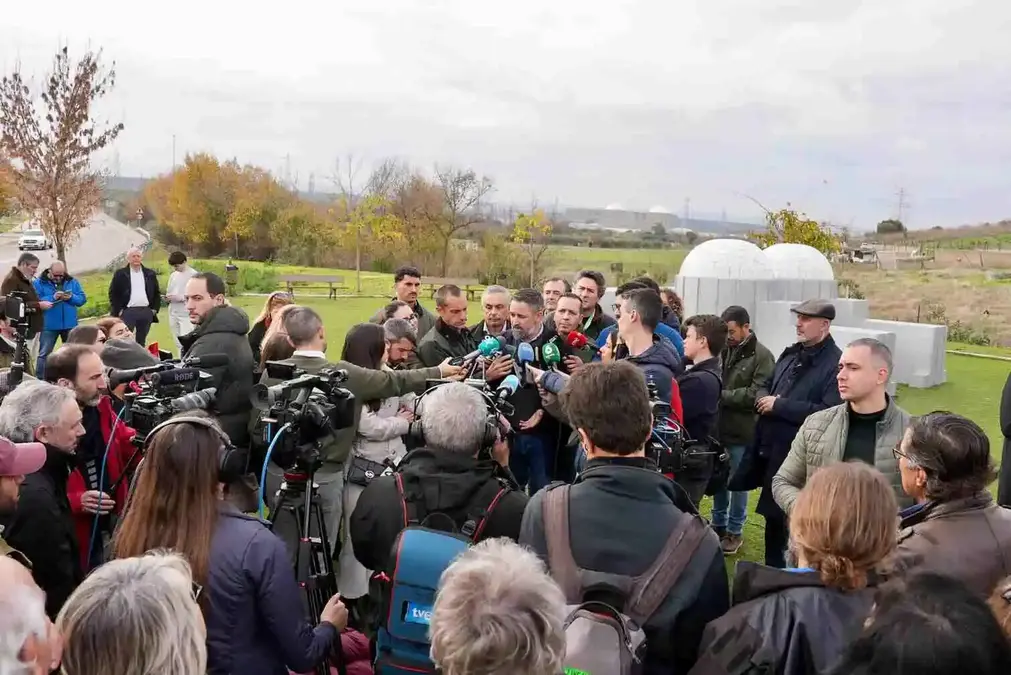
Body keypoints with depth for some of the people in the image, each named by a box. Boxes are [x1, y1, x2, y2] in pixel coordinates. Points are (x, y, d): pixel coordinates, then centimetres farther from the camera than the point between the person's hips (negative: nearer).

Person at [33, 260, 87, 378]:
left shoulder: (72, 282, 6)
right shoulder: (39, 283, -4)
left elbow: (82, 299, 2)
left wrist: (72, 297, -17)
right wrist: (52, 297, -24)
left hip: (69, 324, 3)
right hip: (49, 325, -3)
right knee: (44, 353, -1)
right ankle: (39, 379, 4)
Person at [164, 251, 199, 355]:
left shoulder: (194, 275, -9)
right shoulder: (173, 275, 13)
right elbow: (168, 291, 22)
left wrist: (181, 297, -18)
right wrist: (168, 297, -1)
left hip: (186, 314, -7)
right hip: (173, 313, 7)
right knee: (177, 343, 11)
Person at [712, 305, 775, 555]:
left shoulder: (762, 356, -10)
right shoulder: (724, 350, 4)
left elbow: (756, 394, -18)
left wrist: (721, 395, -18)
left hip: (742, 432, -5)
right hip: (718, 427, 5)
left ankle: (735, 531, 21)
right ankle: (718, 524, 31)